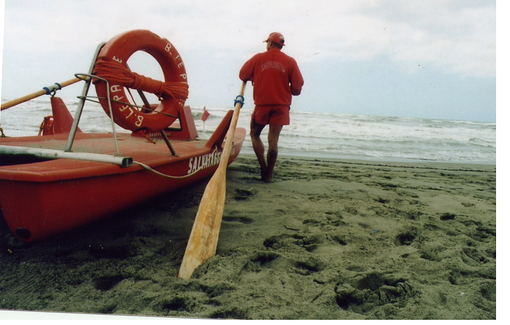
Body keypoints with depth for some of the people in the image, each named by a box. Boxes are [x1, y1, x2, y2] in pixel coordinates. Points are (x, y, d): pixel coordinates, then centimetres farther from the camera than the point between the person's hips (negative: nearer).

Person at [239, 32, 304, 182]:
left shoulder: (258, 58, 1)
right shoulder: (290, 61, 2)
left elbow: (242, 75, 4)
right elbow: (297, 88, -3)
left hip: (262, 104, -1)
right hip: (281, 106, 1)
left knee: (255, 134, 17)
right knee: (273, 139, 3)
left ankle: (263, 167, 8)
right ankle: (268, 175, 7)